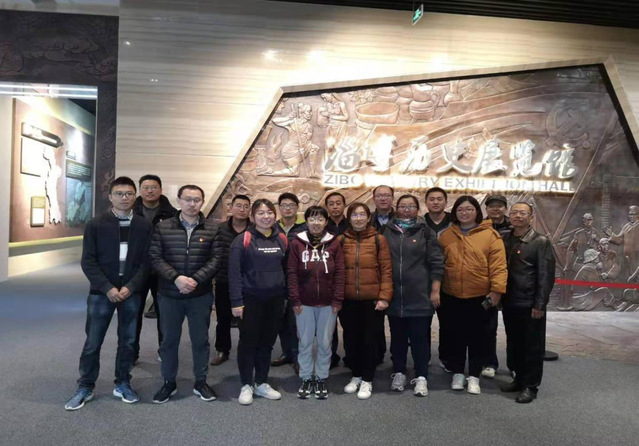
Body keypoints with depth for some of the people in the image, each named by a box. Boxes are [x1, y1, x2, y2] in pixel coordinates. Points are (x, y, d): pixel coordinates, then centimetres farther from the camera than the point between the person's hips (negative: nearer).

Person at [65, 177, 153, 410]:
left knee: (128, 341, 10)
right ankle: (85, 387, 23)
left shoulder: (144, 226, 0)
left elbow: (147, 261, -1)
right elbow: (88, 262, -5)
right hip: (101, 292, -1)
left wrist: (130, 287, -12)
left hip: (131, 293, 1)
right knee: (92, 342, 6)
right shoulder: (95, 224, -2)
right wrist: (108, 288, -14)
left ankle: (122, 384, 26)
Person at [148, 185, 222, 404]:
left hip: (201, 295, 0)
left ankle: (201, 382, 28)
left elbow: (216, 259, -5)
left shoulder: (213, 228, -1)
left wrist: (196, 280, -17)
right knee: (169, 339, 12)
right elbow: (155, 258, -6)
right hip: (169, 294, 0)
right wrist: (176, 278, -19)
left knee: (200, 339, 11)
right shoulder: (162, 227, 0)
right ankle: (168, 382, 30)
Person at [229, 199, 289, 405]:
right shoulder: (243, 240, -8)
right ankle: (246, 385, 20)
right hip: (251, 298, -4)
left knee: (267, 342, 13)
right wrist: (236, 301, -14)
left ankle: (261, 383, 27)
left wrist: (288, 295, 10)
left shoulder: (282, 239, 6)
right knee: (248, 342, 5)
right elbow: (234, 272, -10)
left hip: (276, 299, 4)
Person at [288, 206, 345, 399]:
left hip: (328, 303, 0)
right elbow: (292, 273, -1)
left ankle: (322, 379, 25)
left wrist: (337, 300, -5)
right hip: (304, 303, 0)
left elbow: (339, 273, 0)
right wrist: (294, 300, -6)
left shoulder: (334, 243, 1)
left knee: (325, 343, 9)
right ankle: (306, 378, 25)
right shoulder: (297, 242, 0)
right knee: (305, 342, 9)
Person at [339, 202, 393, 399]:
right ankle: (356, 376, 32)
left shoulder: (379, 239, -1)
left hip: (372, 300, -2)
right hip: (348, 300, 2)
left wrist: (384, 296, -10)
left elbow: (386, 270, -3)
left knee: (370, 339, 6)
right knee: (351, 339, 12)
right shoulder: (341, 240, 4)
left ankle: (367, 380, 22)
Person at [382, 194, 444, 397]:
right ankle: (399, 373, 27)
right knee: (397, 337, 13)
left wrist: (435, 290, -6)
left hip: (419, 295, -2)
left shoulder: (425, 232, 1)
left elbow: (436, 263, -1)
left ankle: (421, 377, 17)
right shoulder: (387, 231, 5)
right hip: (394, 295, 2)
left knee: (420, 337, 5)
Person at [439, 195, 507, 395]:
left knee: (477, 336, 9)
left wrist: (497, 289, -15)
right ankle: (458, 373, 28)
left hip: (480, 297, -2)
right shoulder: (446, 235, 5)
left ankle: (474, 376, 23)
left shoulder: (490, 235, -4)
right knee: (457, 335, 13)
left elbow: (498, 265, -9)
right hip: (452, 296, 2)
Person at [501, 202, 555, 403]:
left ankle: (530, 385, 17)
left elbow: (546, 276, -10)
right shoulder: (504, 241, 9)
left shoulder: (541, 242, -6)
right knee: (514, 344, 15)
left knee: (533, 346, 5)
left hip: (530, 304, -5)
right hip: (509, 303, 5)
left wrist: (540, 304, -14)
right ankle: (519, 378, 29)